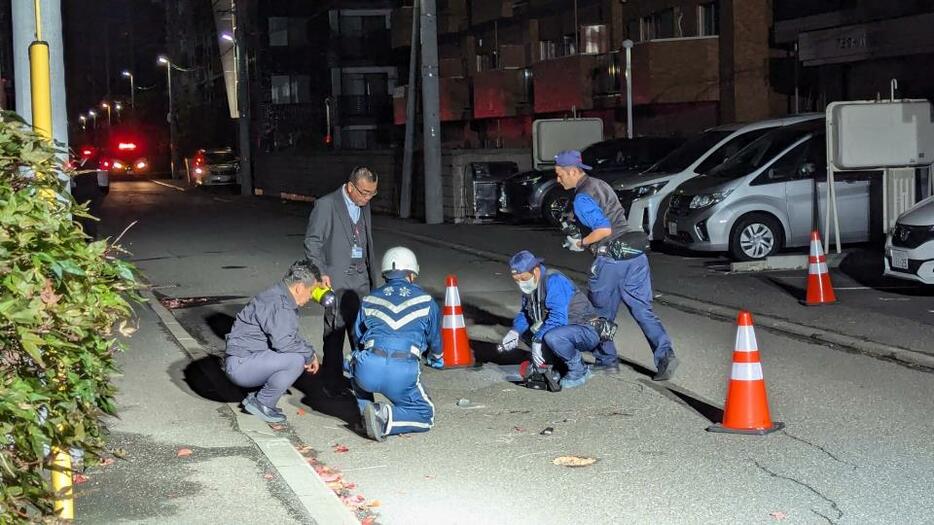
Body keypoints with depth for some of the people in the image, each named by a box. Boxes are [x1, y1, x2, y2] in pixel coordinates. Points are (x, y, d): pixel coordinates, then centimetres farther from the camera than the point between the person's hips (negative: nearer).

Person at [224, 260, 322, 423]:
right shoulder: (278, 304, -21)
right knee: (295, 359, -24)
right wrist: (309, 354, -13)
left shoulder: (283, 298, 13)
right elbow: (283, 342, -29)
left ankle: (257, 398, 13)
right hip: (240, 365, -11)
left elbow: (292, 336, 24)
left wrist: (309, 353, 8)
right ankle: (263, 403, -8)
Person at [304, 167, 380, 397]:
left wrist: (372, 275, 19)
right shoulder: (326, 205, -7)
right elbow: (312, 242, -7)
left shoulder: (364, 206, 14)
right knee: (335, 332, -3)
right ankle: (333, 384, 4)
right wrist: (321, 273, -14)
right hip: (336, 278, -6)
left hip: (360, 279, 6)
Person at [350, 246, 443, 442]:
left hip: (368, 369, 2)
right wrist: (436, 359, 55)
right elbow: (435, 338, 31)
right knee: (425, 416, 15)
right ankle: (387, 417, -14)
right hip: (404, 372, -2)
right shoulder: (426, 301, 17)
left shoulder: (369, 299, 21)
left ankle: (366, 411, 16)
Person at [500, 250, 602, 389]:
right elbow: (524, 314, 15)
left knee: (552, 337, -36)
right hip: (566, 330, 10)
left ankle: (579, 372, -10)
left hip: (588, 332, -10)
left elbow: (558, 318, -31)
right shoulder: (529, 286, 5)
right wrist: (515, 331, -4)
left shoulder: (554, 281, -23)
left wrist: (537, 340, -28)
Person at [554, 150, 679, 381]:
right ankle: (665, 354, -8)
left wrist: (581, 243, -6)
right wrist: (586, 241, 21)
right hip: (634, 254, 8)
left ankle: (607, 360, 19)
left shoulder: (582, 198, -12)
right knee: (643, 309, 5)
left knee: (602, 312, 10)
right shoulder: (600, 184, 17)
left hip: (610, 259, -8)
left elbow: (604, 229, -21)